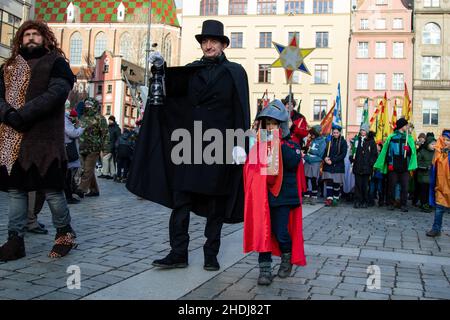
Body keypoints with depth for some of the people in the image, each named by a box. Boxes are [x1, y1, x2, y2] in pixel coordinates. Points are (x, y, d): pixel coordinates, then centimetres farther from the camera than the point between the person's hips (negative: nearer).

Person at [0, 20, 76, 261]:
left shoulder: (55, 62, 4)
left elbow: (55, 94, -11)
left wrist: (22, 114, -18)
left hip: (44, 138, -5)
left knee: (51, 189, -2)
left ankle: (64, 234, 16)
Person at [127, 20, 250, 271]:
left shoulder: (234, 72, 2)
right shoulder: (193, 70, 12)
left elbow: (241, 110, -6)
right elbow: (170, 88, 3)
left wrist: (240, 144, -15)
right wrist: (160, 68, -15)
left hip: (219, 146, -3)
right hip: (190, 145, 3)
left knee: (216, 204, 6)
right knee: (181, 200, 0)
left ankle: (211, 255, 16)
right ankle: (179, 253, 7)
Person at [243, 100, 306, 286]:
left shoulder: (290, 144, 3)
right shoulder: (259, 144, 9)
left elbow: (293, 162, -16)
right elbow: (249, 166, 10)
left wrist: (279, 143, -18)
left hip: (282, 194, -2)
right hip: (262, 194, 2)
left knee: (280, 232, -3)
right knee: (263, 231, -2)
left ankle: (287, 259, 25)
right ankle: (265, 269, 5)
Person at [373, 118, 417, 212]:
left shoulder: (409, 138, 8)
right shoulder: (391, 137, 2)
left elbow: (412, 152, 7)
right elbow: (387, 151, 3)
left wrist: (408, 149, -15)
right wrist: (389, 163, -3)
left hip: (404, 166, 2)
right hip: (393, 166, -2)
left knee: (404, 186, 0)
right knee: (392, 186, 4)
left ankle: (403, 205, 6)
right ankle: (391, 204, 13)